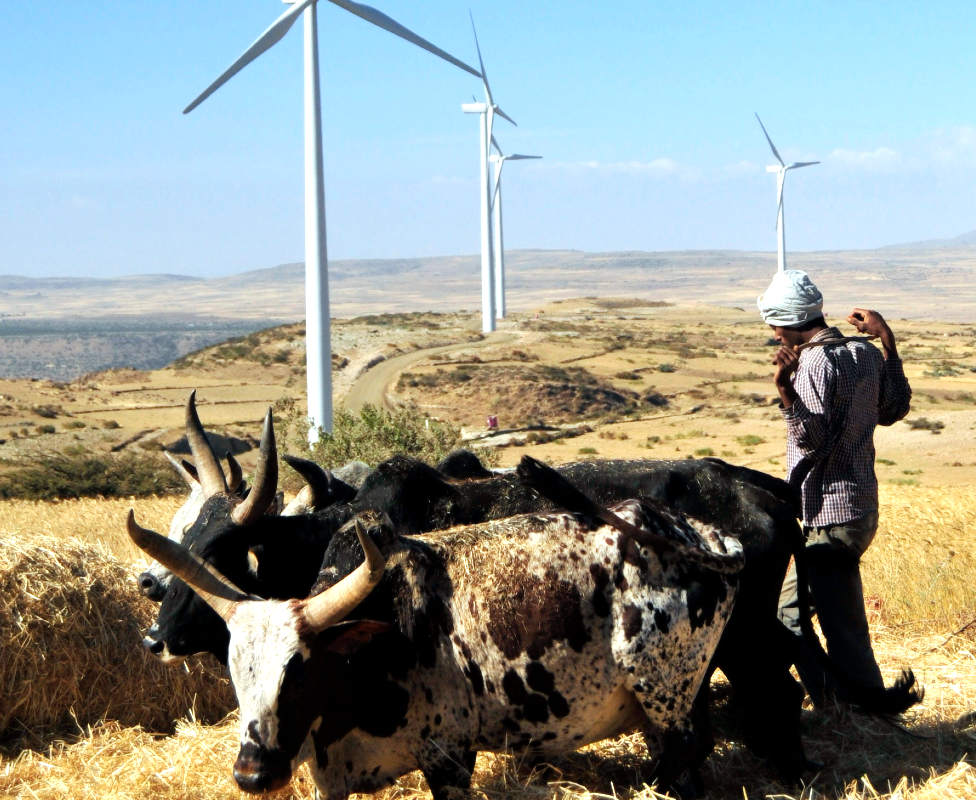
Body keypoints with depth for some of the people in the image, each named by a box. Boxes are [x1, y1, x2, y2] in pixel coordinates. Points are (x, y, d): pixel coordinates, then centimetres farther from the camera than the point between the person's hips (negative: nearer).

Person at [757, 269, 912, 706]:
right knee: (791, 612, 17)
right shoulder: (866, 354, 8)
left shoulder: (816, 362, -16)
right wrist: (887, 341, 23)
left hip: (828, 514, -9)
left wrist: (785, 389, -32)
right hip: (860, 508, 9)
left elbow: (816, 439, -22)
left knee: (845, 633, -5)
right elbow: (895, 408, 24)